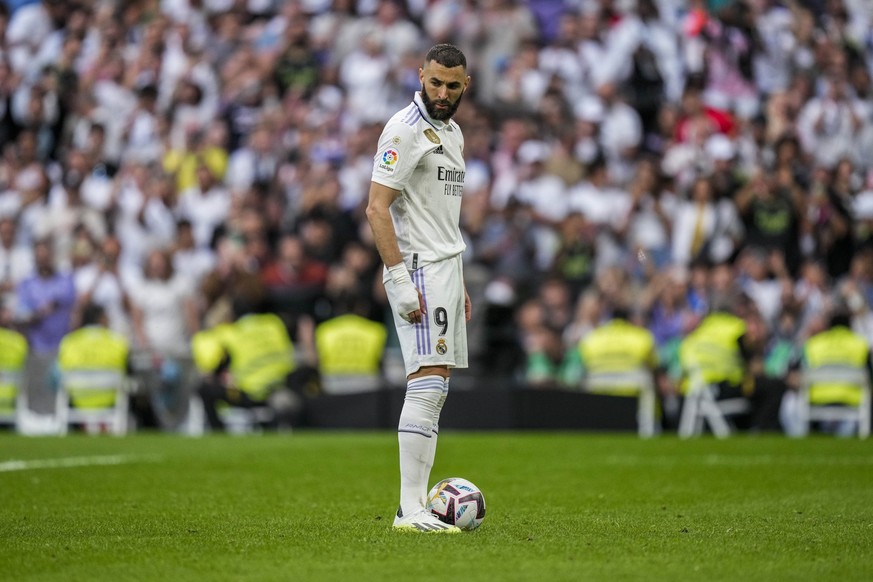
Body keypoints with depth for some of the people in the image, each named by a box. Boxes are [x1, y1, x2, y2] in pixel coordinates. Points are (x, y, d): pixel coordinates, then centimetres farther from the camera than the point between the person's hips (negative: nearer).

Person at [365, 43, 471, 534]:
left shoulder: (453, 132, 18)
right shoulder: (405, 129, -11)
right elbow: (378, 208, -16)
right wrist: (401, 280, -22)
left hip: (446, 269, 9)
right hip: (419, 271, -9)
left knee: (434, 390, 8)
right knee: (429, 385, -15)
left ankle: (418, 504, 11)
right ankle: (410, 511, -17)